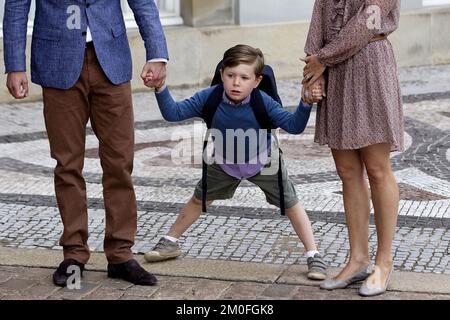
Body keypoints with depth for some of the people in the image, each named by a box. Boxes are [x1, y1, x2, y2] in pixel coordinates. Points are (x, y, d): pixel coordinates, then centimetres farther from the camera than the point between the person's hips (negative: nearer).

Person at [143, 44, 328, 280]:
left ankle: (313, 256, 9)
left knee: (290, 204, -2)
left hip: (262, 162, -2)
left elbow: (294, 126, -32)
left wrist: (306, 103, -49)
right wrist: (161, 89, -37)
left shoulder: (263, 103, -31)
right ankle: (170, 243, 35)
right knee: (199, 199, 16)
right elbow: (173, 113, -23)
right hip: (224, 163, 2)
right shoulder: (209, 98, -27)